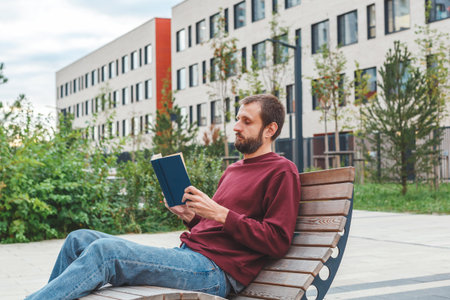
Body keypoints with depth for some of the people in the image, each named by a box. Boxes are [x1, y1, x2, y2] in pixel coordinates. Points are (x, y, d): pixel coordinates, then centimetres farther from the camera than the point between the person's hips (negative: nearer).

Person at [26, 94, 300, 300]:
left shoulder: (281, 171, -1)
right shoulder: (233, 170, 26)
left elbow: (278, 242, -12)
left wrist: (221, 213, -16)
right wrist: (190, 216, 6)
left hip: (216, 270, -9)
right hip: (188, 254, 9)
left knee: (104, 250, -26)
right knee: (80, 239, 1)